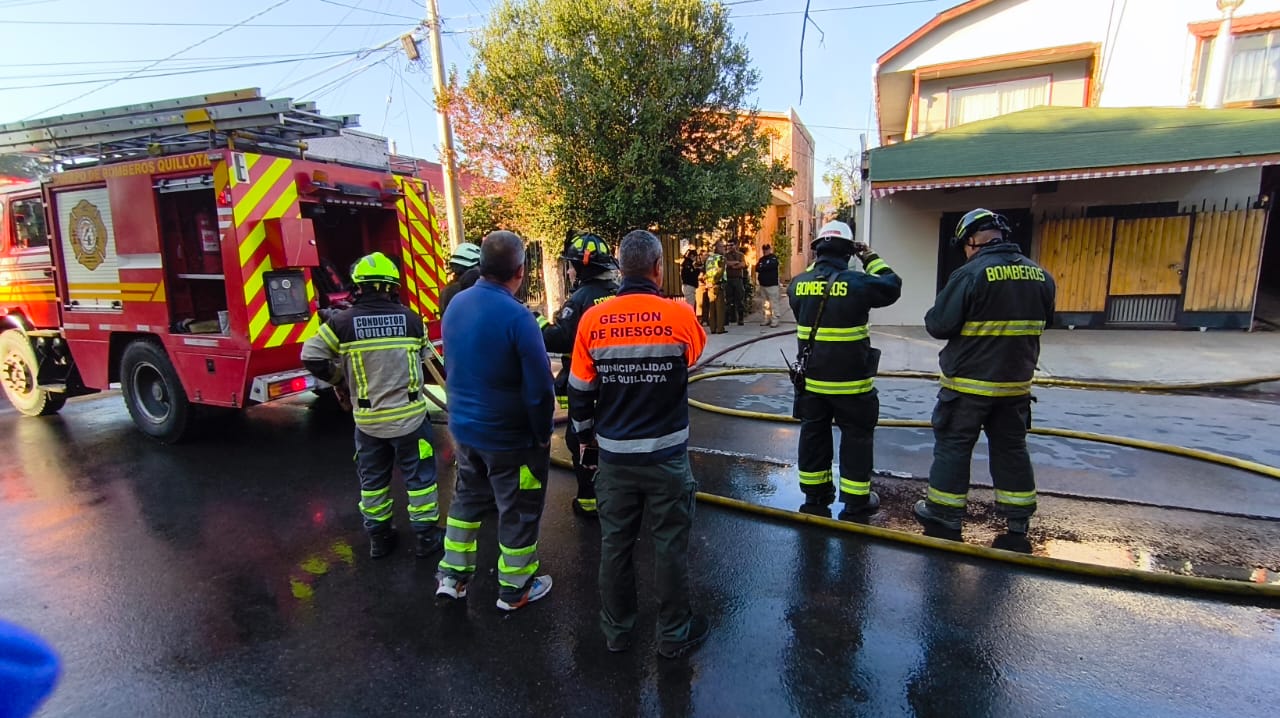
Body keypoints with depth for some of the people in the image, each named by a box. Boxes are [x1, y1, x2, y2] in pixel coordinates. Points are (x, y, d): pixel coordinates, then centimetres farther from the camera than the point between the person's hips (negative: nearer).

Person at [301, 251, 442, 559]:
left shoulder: (342, 322, -9)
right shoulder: (410, 318, -9)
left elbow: (311, 357, -6)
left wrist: (338, 378, 10)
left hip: (368, 419, 1)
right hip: (409, 416, -1)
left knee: (373, 479, 19)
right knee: (419, 476, 12)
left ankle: (379, 537, 31)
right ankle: (426, 537, 20)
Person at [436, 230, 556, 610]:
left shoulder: (456, 305, -2)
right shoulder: (516, 316, -25)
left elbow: (450, 367, 10)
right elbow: (539, 387, -22)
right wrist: (543, 434, -8)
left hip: (463, 427, 7)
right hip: (509, 436, -7)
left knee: (468, 498, 25)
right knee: (519, 510, 12)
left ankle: (452, 575, 36)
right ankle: (514, 589, 28)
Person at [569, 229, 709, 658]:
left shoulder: (592, 320, -7)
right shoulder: (679, 315, -13)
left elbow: (579, 390, 1)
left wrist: (585, 432, 19)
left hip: (614, 454, 2)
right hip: (666, 454, -2)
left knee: (614, 543, 17)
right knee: (670, 545, 13)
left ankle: (617, 630, 33)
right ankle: (674, 634, 28)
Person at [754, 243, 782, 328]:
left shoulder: (774, 258, -1)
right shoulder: (761, 259, 17)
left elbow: (770, 266, -18)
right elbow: (757, 268, 6)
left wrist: (761, 268, -3)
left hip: (772, 284, -6)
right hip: (763, 284, 6)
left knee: (773, 303, -7)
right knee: (766, 303, 8)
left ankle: (774, 320, -7)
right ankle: (767, 319, 12)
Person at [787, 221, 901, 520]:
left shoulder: (799, 283, -2)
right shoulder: (857, 282, -14)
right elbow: (892, 287, 3)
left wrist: (817, 263, 20)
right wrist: (872, 259, 12)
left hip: (811, 379, 4)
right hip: (851, 381, -4)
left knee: (813, 434, 14)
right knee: (856, 437, 10)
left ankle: (815, 497, 25)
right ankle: (855, 502, 18)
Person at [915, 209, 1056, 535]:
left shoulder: (970, 274, -18)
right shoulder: (1040, 275, 2)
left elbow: (938, 325, -18)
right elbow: (1043, 322, 16)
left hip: (969, 382, -6)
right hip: (1017, 380, 6)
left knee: (953, 445, 6)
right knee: (1011, 446, 18)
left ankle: (945, 511, 15)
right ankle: (1018, 514, 28)